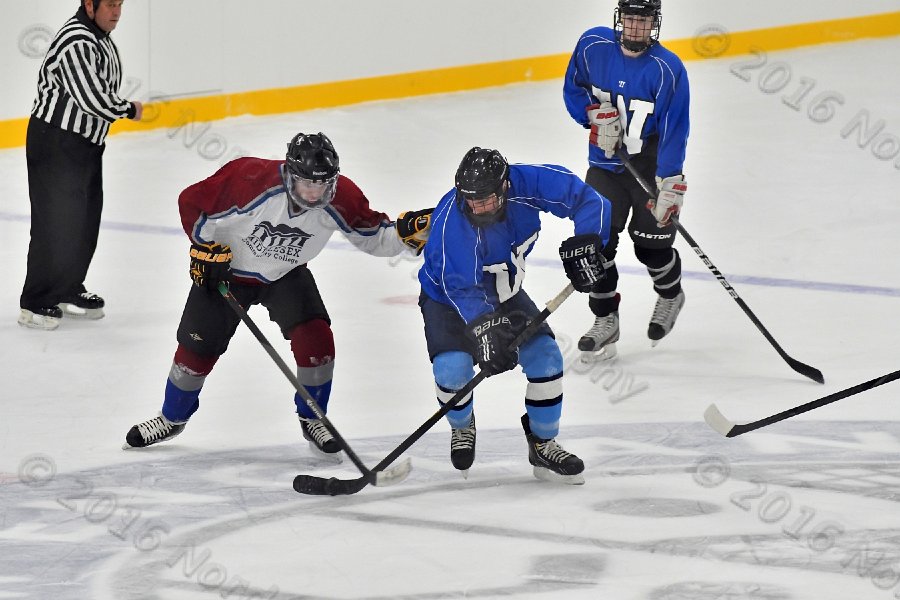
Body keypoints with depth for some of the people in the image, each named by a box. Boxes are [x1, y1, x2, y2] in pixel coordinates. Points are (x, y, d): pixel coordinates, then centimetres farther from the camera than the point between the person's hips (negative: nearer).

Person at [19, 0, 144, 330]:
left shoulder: (102, 38, 11)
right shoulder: (76, 42, -22)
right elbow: (92, 98, -25)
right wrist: (130, 110, -9)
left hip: (86, 145, 10)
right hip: (55, 143, -10)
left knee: (86, 222, 14)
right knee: (57, 223, -7)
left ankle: (68, 292, 27)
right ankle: (35, 303, 0)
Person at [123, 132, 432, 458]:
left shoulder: (341, 198, -24)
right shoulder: (250, 180, -36)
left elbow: (373, 236, -9)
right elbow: (193, 203, -22)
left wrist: (406, 231, -28)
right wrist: (207, 249, -16)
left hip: (286, 274, 2)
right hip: (225, 271, -2)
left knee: (315, 338, -18)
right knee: (197, 349, 3)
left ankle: (312, 419, 4)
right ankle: (172, 418, 30)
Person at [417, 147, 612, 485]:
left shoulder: (527, 184, -28)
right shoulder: (450, 220, -38)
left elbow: (586, 199, -19)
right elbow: (462, 288, -40)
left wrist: (585, 242, -32)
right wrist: (484, 327, -52)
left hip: (504, 293, 4)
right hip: (447, 297, -4)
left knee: (545, 356, -9)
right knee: (452, 368, -25)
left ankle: (543, 446, 11)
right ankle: (462, 427, 10)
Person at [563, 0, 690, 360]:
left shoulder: (668, 70, -19)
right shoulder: (593, 46, -8)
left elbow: (673, 130, -20)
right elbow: (573, 88, 8)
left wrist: (670, 184, -26)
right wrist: (595, 115, -11)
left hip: (652, 164, -3)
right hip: (605, 162, 3)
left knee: (652, 244, 1)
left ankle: (670, 296, 34)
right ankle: (605, 320, 7)